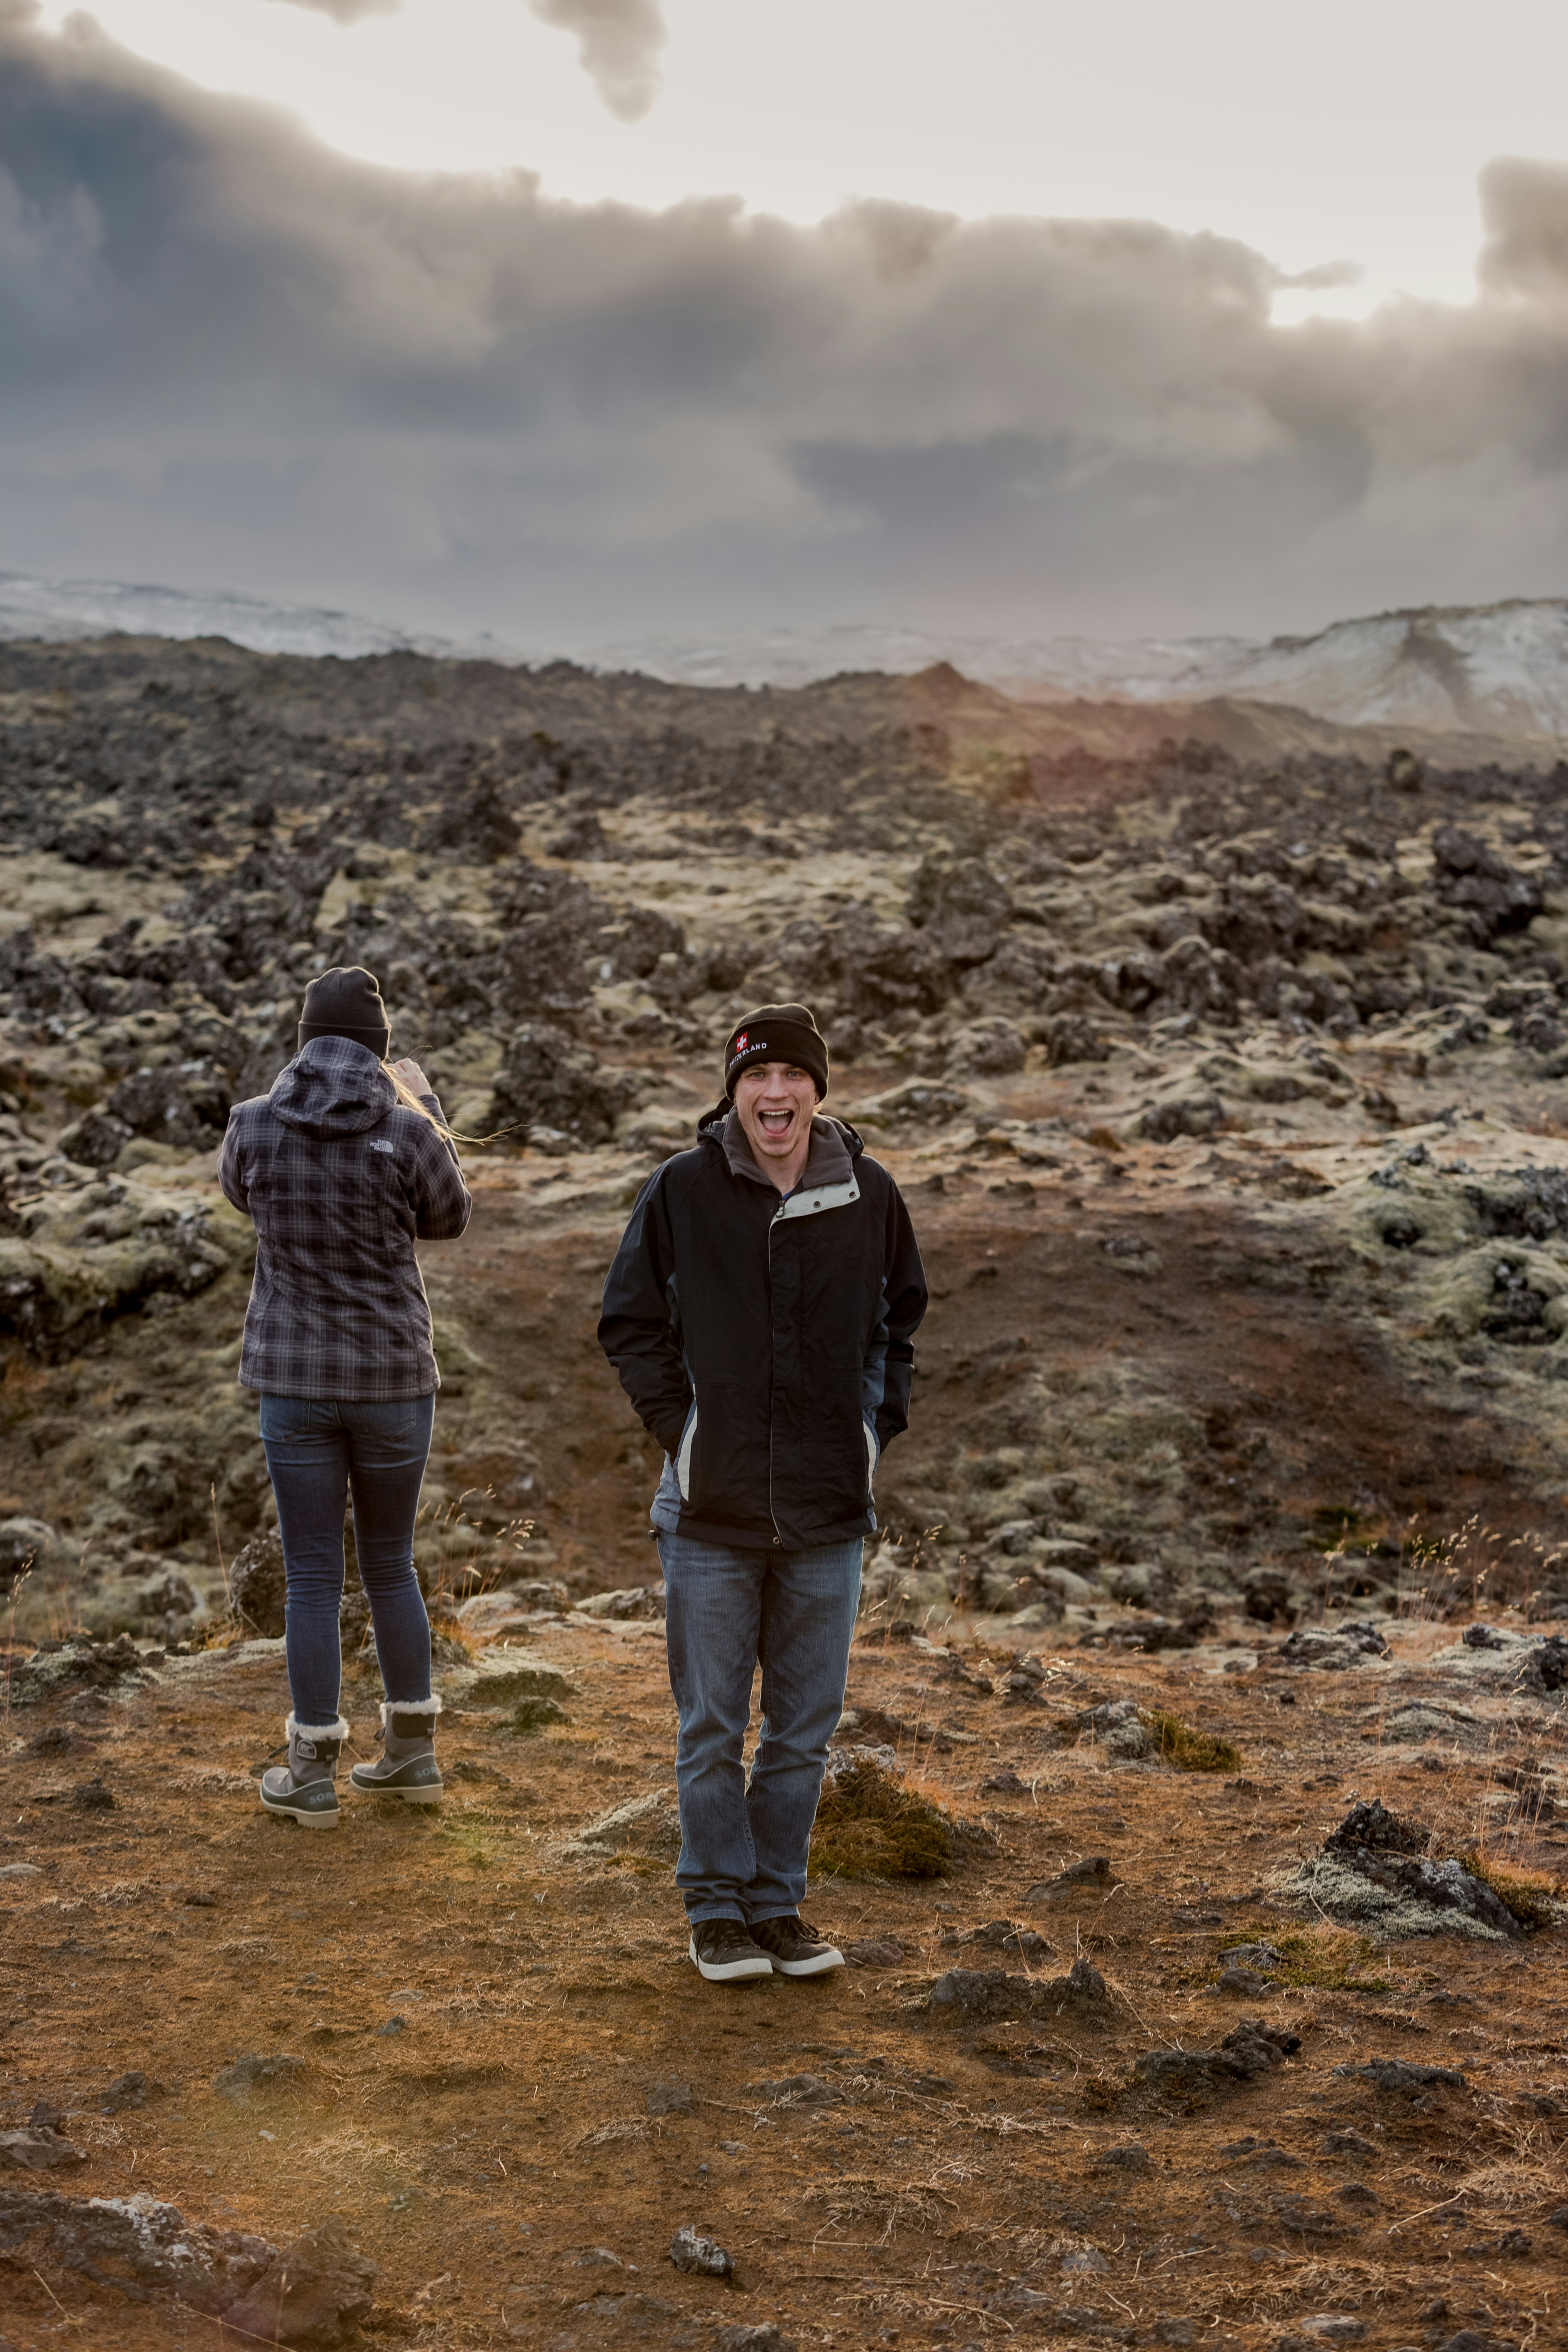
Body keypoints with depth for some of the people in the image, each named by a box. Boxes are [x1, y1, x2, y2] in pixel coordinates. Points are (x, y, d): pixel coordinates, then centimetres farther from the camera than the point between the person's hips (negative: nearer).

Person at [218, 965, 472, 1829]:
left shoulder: (255, 1122, -7)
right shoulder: (410, 1131, -12)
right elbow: (448, 1219, 8)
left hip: (296, 1381, 0)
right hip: (394, 1379, 0)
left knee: (311, 1574, 8)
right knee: (390, 1560, 17)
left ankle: (313, 1772, 14)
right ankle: (412, 1750, 25)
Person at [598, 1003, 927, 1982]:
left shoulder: (868, 1194, 1)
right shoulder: (683, 1191, -5)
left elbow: (903, 1314, 16)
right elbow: (630, 1323, 4)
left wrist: (878, 1424, 7)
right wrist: (680, 1427, -4)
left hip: (829, 1508, 2)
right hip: (714, 1506, -2)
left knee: (806, 1725, 11)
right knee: (713, 1727, 6)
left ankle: (780, 1903, 25)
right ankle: (718, 1910, 20)